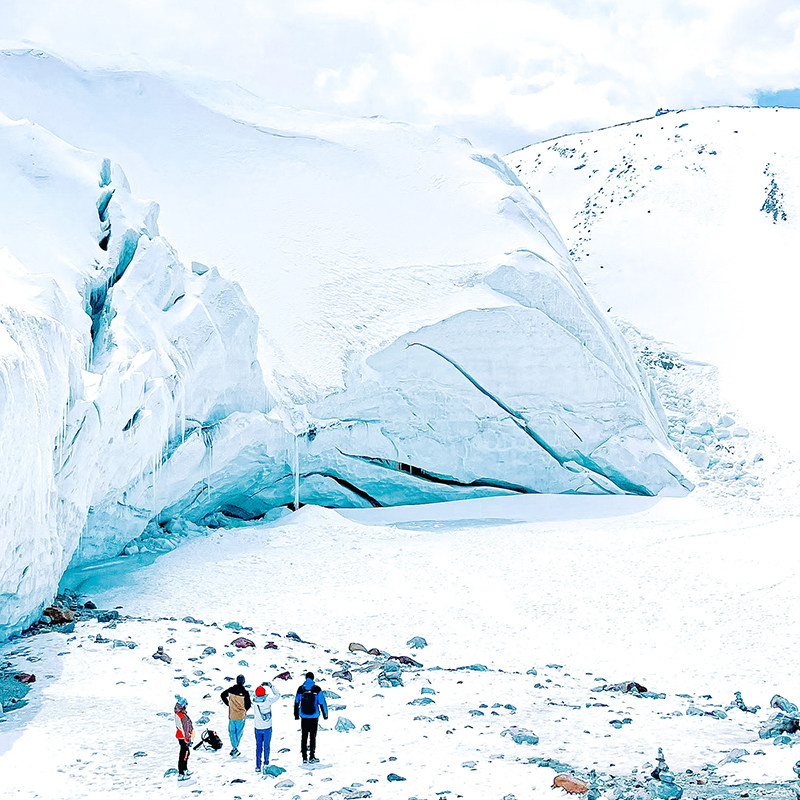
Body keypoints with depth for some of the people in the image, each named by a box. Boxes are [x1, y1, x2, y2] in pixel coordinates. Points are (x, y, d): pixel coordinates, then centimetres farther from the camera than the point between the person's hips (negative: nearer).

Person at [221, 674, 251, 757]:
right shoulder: (245, 692, -15)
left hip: (231, 715, 2)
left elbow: (222, 695, 8)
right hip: (241, 716, -2)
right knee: (239, 732, 15)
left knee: (232, 731, 12)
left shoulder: (231, 689, -6)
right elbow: (248, 704, -10)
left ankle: (234, 748, 0)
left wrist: (228, 704, 19)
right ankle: (235, 747, 14)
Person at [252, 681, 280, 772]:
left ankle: (258, 766, 7)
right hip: (267, 727, -1)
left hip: (258, 728, 1)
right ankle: (266, 762, 25)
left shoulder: (254, 703, -14)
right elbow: (277, 695, -5)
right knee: (266, 745, 14)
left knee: (258, 746, 9)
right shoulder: (268, 701, -18)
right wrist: (271, 686, 4)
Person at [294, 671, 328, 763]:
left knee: (304, 736, 7)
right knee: (313, 736, 3)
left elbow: (296, 702, 9)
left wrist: (296, 715, 20)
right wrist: (325, 714, 5)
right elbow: (322, 702, -6)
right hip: (314, 716, -2)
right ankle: (312, 757, 3)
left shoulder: (300, 689, 1)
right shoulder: (316, 689, -8)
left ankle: (304, 758, 8)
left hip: (304, 716, 2)